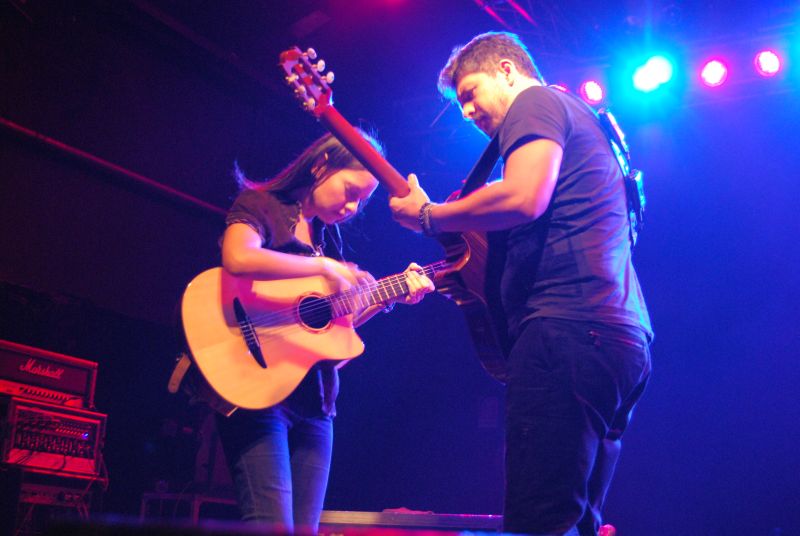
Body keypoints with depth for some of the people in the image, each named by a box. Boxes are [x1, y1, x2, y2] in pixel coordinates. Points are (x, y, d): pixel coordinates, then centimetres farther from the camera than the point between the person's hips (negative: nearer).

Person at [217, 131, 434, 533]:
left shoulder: (328, 236, 19)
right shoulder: (260, 205, 0)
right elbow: (237, 259, -24)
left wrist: (391, 295, 6)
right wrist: (324, 267, -18)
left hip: (312, 397, 7)